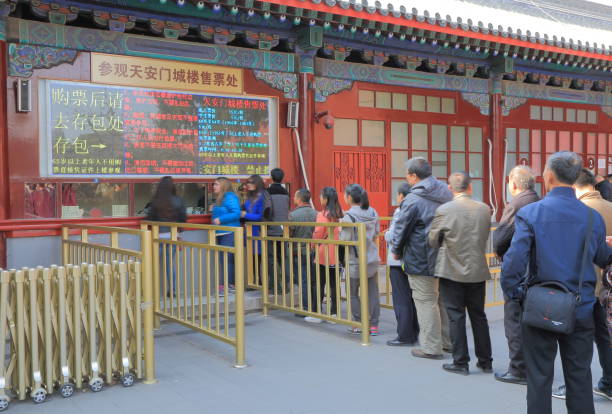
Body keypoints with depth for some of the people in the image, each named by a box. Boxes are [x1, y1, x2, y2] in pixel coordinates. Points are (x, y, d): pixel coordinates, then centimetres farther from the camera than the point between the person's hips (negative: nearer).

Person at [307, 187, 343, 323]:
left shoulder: (322, 215, -14)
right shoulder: (338, 215, 4)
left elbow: (317, 235, -12)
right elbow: (340, 232, 8)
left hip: (323, 256, -6)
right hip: (336, 256, 6)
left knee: (319, 285, 3)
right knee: (334, 284, 9)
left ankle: (315, 313, 8)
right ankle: (334, 313, 13)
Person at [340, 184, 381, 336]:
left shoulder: (349, 216, -15)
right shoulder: (373, 212, 5)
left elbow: (345, 240, -16)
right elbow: (376, 236, 12)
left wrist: (341, 227, 0)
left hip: (355, 261, -5)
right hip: (373, 259, 6)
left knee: (353, 293, 9)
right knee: (373, 292, 9)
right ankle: (374, 326, 11)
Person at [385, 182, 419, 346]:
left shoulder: (400, 212, -16)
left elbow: (392, 236, -21)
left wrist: (386, 233, 2)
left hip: (399, 261, -7)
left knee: (401, 300, -1)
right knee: (412, 298, 15)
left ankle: (404, 336, 4)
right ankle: (414, 333, 22)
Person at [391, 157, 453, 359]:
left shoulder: (413, 200, -16)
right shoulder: (446, 192, 8)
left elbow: (401, 229, -9)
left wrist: (396, 250, 7)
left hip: (421, 261, -8)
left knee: (426, 301, 0)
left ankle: (431, 347, 6)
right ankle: (447, 341, 27)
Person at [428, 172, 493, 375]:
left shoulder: (444, 210, -13)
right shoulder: (484, 209, -2)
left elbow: (432, 241, -3)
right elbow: (485, 237, 9)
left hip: (452, 271, -4)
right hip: (478, 272, 4)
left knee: (456, 317, 5)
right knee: (479, 316, 14)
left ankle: (460, 362, 9)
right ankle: (485, 361, 23)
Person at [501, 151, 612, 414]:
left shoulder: (529, 213, -13)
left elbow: (513, 260, -18)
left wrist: (513, 294, -5)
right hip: (581, 311, 2)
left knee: (539, 378, 9)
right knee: (580, 377, 14)